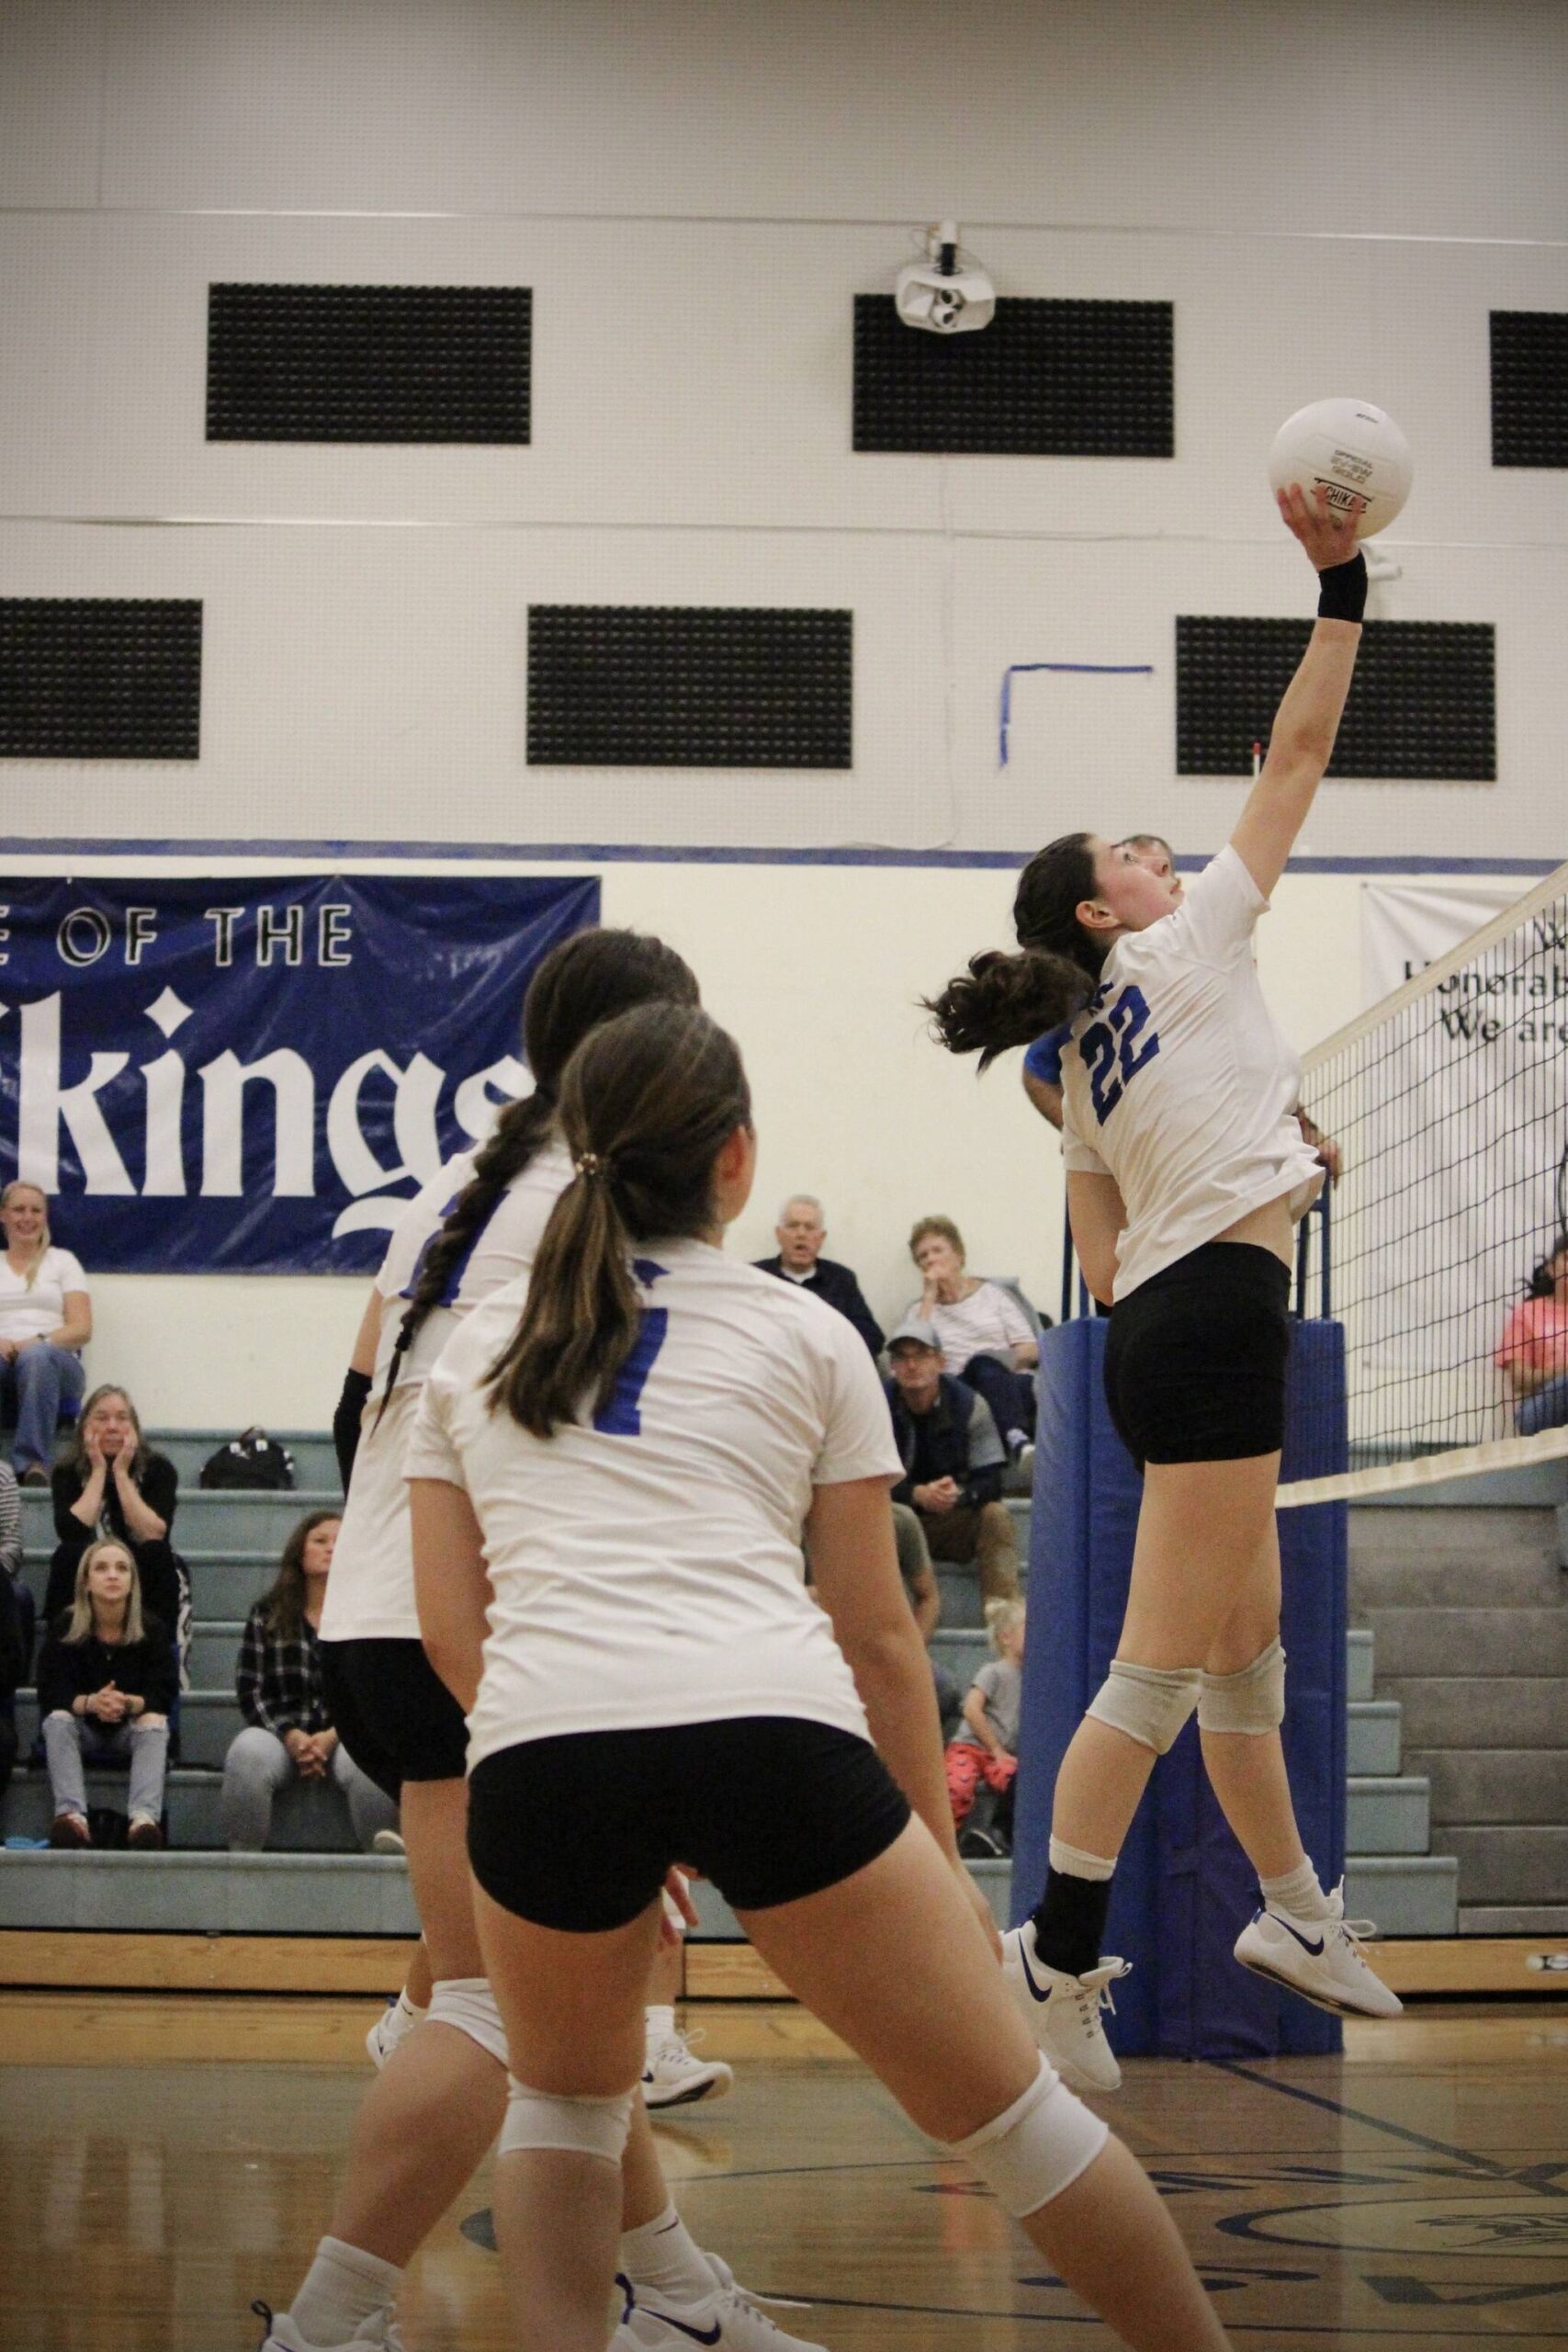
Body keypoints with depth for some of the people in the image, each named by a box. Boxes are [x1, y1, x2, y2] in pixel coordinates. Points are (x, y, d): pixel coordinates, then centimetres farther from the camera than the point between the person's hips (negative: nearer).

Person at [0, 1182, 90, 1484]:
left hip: (53, 1360, 0)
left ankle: (32, 1463, -47)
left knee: (37, 1357, -40)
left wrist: (38, 1341, -14)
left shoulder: (63, 1261, 19)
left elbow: (82, 1329, 6)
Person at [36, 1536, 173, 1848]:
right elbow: (50, 1694, -14)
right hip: (82, 1731, 0)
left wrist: (129, 1704, -37)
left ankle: (145, 1818, -54)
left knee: (155, 1723, -31)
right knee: (57, 1719, -30)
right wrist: (90, 1703, -36)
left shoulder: (151, 1629, -8)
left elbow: (163, 1697, -14)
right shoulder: (64, 1627, -7)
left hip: (132, 1727, 0)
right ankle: (71, 1814, -50)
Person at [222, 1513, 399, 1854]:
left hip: (345, 1734, -1)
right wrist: (291, 1736, -12)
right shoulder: (267, 1616, 11)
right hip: (281, 1733, 1)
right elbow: (250, 1690, 4)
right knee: (248, 1752, -33)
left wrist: (331, 1737, -17)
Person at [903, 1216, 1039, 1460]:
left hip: (1009, 1381, 1)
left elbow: (1031, 1350, 13)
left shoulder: (992, 1293, 21)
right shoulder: (917, 1309, 22)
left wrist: (999, 1362, -7)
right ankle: (1017, 1437, -58)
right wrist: (930, 1296, 5)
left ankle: (1016, 1438, -58)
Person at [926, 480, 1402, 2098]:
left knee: (1247, 1649, 18)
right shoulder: (1185, 946, 0)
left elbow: (1103, 1260, 17)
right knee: (1164, 1666, -11)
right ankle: (1054, 1958, -12)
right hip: (1219, 1314, -9)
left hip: (1152, 1329, 9)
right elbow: (1295, 758, 1)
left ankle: (1291, 1912, 30)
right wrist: (1340, 583, 5)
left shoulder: (1086, 1063, 19)